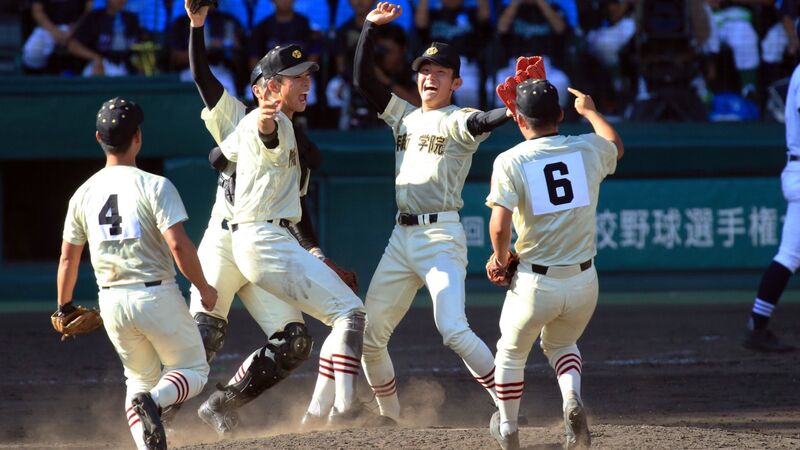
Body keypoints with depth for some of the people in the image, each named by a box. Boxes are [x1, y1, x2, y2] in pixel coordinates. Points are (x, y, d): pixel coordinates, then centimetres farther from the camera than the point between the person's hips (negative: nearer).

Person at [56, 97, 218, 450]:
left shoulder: (84, 194, 4)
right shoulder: (154, 186, -10)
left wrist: (64, 309, 24)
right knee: (193, 372, 11)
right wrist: (204, 289, -5)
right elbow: (178, 244, -18)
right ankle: (155, 401, -22)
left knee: (141, 379, 21)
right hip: (157, 297, -4)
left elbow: (68, 258, 10)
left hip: (112, 302, 4)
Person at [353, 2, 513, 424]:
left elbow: (484, 121, -26)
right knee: (368, 334, 8)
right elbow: (363, 79, 13)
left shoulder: (458, 122, -4)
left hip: (441, 237, -7)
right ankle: (389, 417, 24)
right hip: (402, 236, 7)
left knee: (453, 330, -23)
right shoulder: (404, 115, 15)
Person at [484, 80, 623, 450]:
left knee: (511, 351, 25)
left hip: (534, 283, -3)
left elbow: (499, 225, -19)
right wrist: (589, 111, 41)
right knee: (561, 344, 28)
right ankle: (572, 400, 0)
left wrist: (501, 257, 1)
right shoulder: (588, 149, 0)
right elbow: (616, 145, 26)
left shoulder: (510, 162, -9)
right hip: (584, 281, 3)